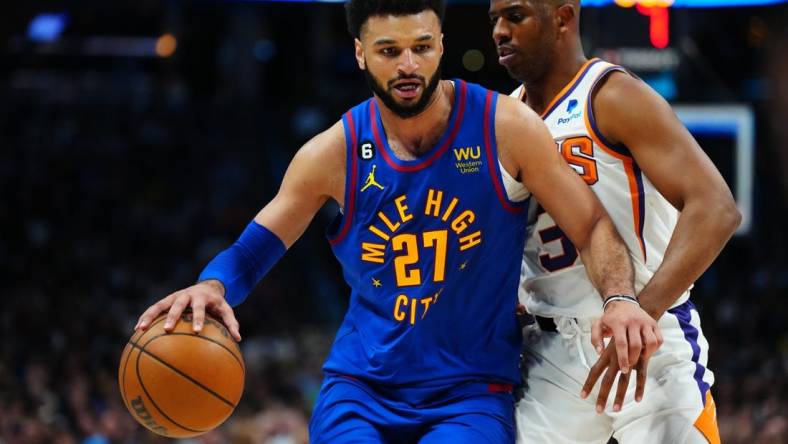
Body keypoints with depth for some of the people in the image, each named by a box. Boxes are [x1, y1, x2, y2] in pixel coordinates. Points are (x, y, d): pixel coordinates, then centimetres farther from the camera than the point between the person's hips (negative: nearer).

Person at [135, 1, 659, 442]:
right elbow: (254, 248, 5)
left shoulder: (504, 127, -8)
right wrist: (212, 287, -18)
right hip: (360, 387, 2)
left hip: (472, 392, -1)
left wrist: (620, 298, -24)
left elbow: (592, 227, -4)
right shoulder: (335, 154, -3)